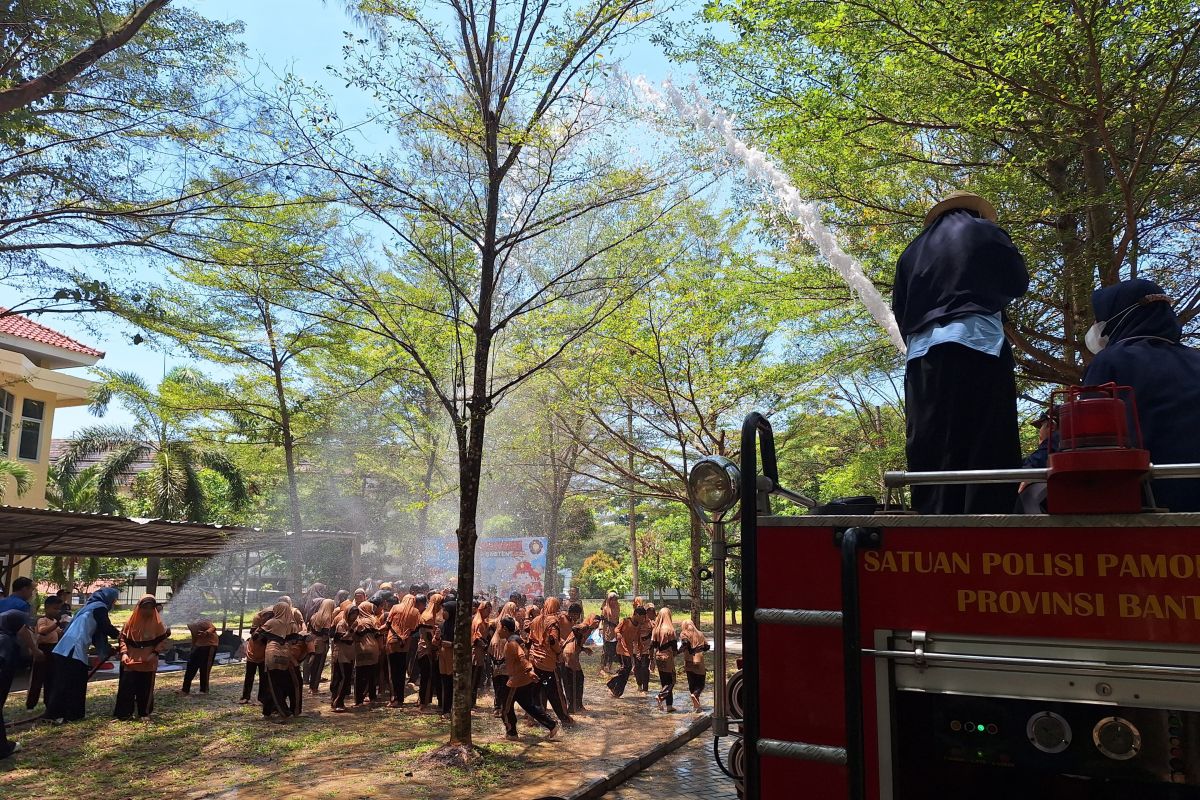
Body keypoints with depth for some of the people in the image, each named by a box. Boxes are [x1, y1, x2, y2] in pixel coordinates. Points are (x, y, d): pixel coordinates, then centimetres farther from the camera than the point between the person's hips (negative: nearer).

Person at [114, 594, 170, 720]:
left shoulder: (157, 623, -4)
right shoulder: (131, 621, -1)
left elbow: (164, 640, 1)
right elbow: (123, 638, 5)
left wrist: (155, 653, -12)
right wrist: (124, 653, -8)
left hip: (148, 663, -1)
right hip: (130, 661, 1)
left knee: (145, 688, 5)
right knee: (126, 687, -3)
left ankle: (144, 713, 17)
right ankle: (123, 713, 8)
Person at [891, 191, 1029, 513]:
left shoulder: (914, 250, 22)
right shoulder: (986, 232, 14)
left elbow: (899, 308, 18)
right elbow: (1018, 282, 21)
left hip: (923, 351, 4)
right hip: (977, 340, -3)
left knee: (931, 448, -3)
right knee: (987, 445, -8)